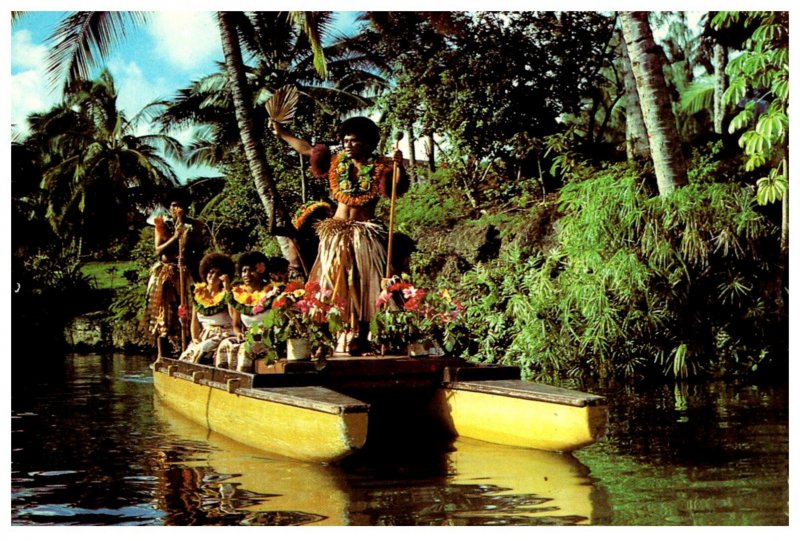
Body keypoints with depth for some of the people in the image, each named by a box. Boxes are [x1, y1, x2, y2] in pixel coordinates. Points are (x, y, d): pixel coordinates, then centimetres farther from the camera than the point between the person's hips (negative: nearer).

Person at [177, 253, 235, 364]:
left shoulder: (225, 295, 1)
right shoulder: (198, 293, 13)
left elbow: (234, 315, -19)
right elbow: (195, 321, 14)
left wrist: (227, 287, -17)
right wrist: (195, 338, -4)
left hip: (222, 336, -4)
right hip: (203, 337, 4)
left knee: (201, 351, -29)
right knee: (187, 355, -21)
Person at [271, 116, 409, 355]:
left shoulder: (379, 168, -2)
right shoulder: (337, 163, 8)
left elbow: (399, 189, -16)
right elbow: (307, 149, 16)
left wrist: (399, 167, -33)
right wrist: (282, 133, 20)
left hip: (366, 235, -3)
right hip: (336, 234, 4)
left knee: (363, 290, -4)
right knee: (334, 288, 2)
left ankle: (361, 339, -2)